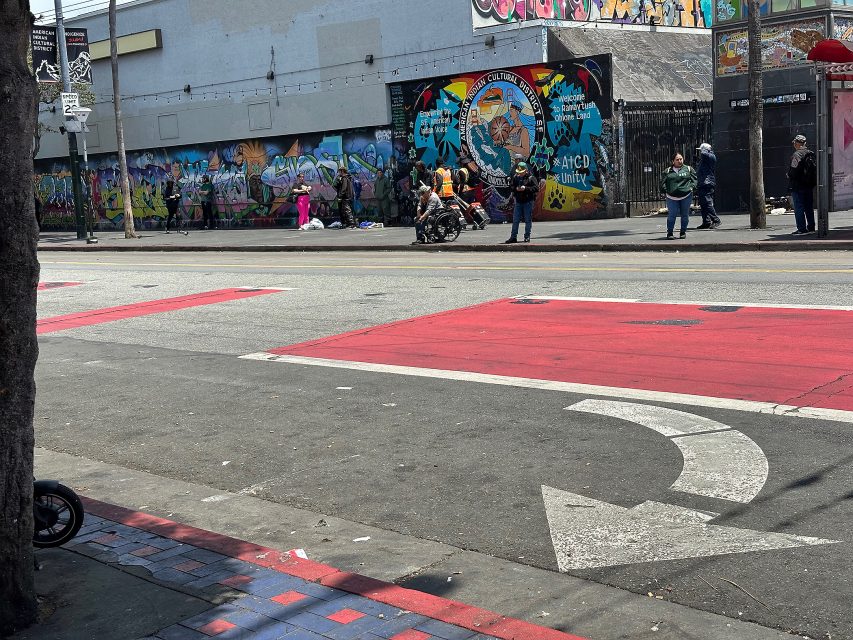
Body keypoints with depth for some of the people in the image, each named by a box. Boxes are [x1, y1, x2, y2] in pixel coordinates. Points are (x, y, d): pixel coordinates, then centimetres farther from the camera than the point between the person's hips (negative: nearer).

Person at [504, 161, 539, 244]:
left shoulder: (531, 178, -7)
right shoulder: (515, 177, 6)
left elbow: (536, 188, -12)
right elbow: (511, 186, 11)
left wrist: (526, 188, -21)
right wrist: (516, 188, -10)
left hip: (528, 202, -4)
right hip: (518, 201, 4)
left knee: (528, 220, 2)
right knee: (515, 220, 4)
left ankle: (527, 236, 11)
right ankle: (513, 237, 8)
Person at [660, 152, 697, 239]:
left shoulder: (688, 169, 10)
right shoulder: (668, 171, 10)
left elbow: (694, 179, 11)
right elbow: (662, 182, 10)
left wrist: (691, 187, -4)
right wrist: (664, 190, -4)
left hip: (686, 196, 1)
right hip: (672, 197, 0)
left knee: (685, 215, 5)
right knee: (672, 215, -8)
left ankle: (683, 232, 19)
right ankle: (669, 232, 3)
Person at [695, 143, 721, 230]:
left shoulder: (711, 157, -5)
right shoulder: (702, 160, 22)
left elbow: (704, 154, -28)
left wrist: (704, 149, -5)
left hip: (708, 184, -10)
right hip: (702, 185, 10)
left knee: (708, 204, -15)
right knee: (703, 205, 9)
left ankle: (716, 220, -12)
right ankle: (706, 222, 13)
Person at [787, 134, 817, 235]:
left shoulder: (797, 155, -16)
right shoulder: (811, 154, 9)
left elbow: (793, 171, -20)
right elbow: (815, 168, 13)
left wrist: (789, 176, 0)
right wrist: (812, 182, 19)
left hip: (798, 186, -8)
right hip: (809, 185, 8)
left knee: (799, 208, -5)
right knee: (809, 207, 14)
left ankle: (802, 229, -7)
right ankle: (811, 227, 19)